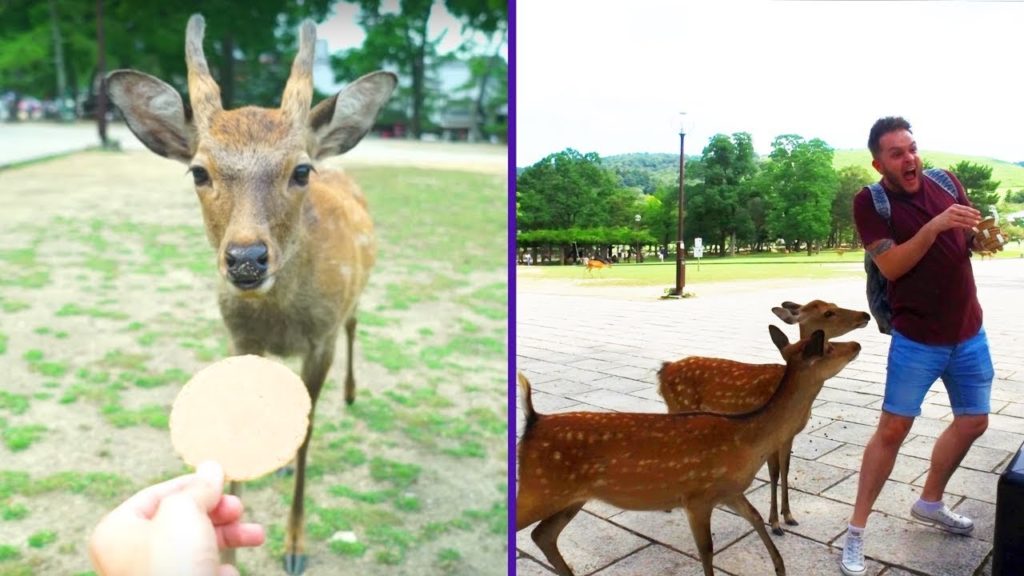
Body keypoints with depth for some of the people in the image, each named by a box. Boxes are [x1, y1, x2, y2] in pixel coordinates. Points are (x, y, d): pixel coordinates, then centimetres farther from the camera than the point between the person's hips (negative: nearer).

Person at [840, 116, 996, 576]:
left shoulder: (946, 182, 3)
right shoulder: (870, 202, -12)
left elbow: (971, 237, 13)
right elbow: (891, 265, -21)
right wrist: (934, 226, -31)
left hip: (970, 332, 6)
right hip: (917, 339, -6)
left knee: (973, 423, 17)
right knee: (892, 429, -5)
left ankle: (930, 502, 38)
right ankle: (855, 532, 5)